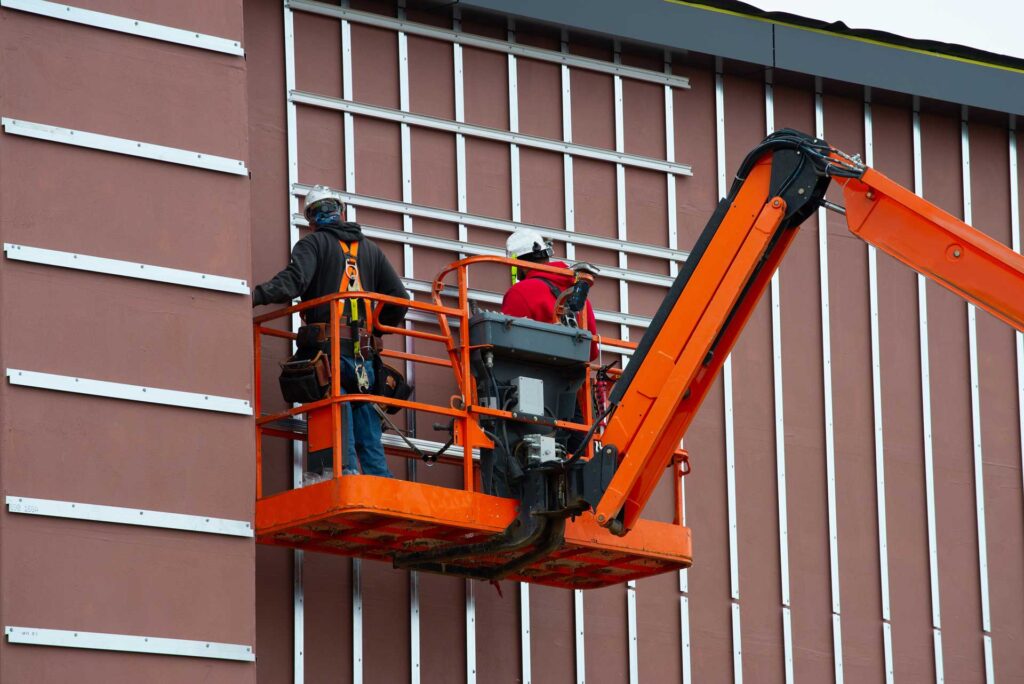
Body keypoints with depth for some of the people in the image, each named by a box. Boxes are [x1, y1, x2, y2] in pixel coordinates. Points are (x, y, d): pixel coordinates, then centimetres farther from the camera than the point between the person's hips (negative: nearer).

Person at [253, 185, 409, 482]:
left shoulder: (313, 244, 6)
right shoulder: (370, 249, 22)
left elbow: (293, 281, -13)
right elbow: (399, 297, 17)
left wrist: (254, 296, -23)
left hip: (329, 349, -5)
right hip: (364, 356, 5)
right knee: (369, 439, 5)